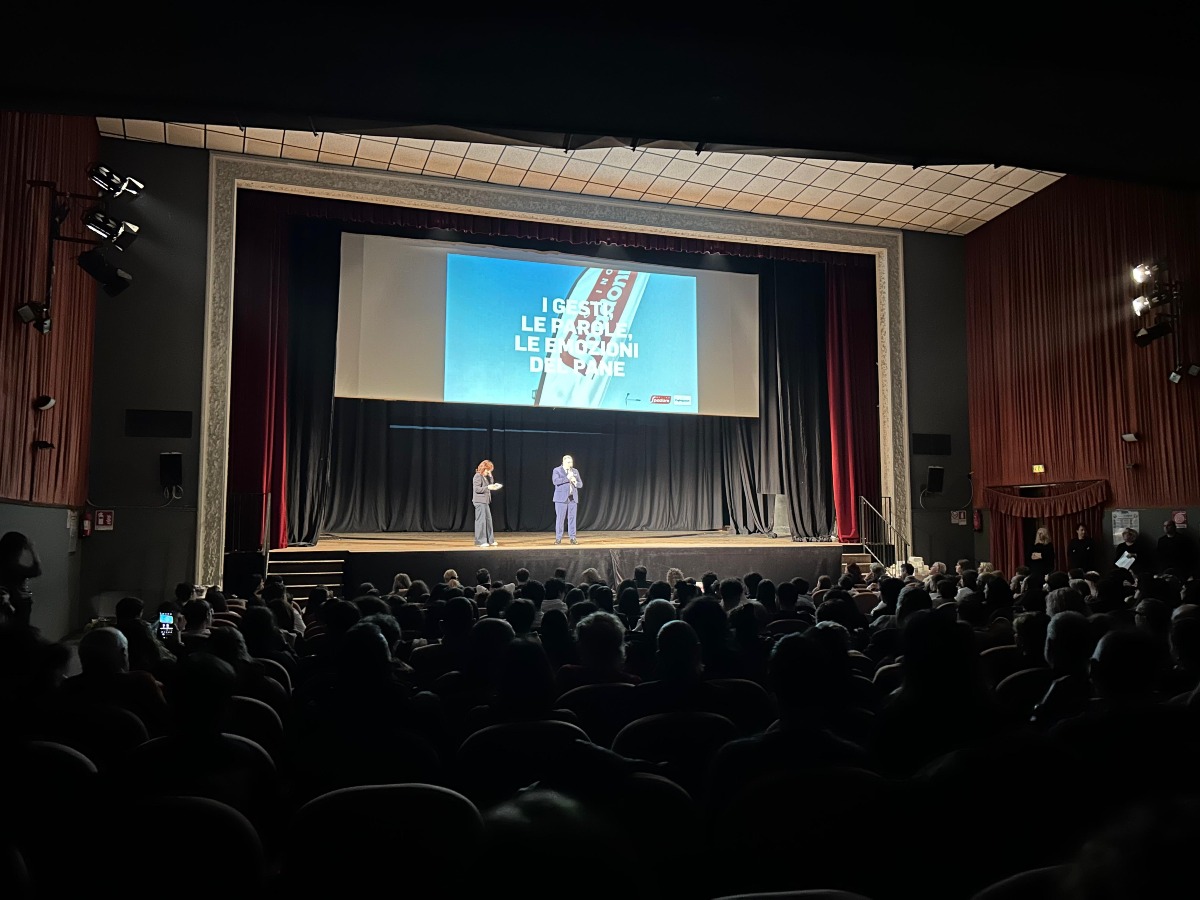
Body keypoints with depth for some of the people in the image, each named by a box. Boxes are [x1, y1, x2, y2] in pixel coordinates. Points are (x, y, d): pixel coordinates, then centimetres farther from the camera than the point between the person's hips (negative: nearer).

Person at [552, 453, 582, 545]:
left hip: (573, 498, 4)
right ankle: (558, 538, 4)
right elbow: (555, 481, -16)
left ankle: (572, 538, 6)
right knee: (560, 518, -2)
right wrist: (567, 478, -20)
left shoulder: (575, 471, 14)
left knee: (572, 518, 2)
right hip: (561, 498, -4)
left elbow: (580, 484, 13)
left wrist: (575, 482, -10)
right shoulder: (557, 470, 1)